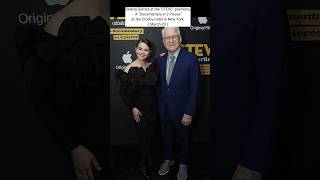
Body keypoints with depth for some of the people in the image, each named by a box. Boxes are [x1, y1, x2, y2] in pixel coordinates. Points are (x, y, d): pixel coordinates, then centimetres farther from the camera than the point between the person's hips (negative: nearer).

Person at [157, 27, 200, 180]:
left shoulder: (191, 59, -17)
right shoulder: (160, 60, 0)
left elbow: (194, 89, -16)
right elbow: (160, 85, 6)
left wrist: (189, 113, -17)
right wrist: (160, 106, 3)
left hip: (181, 110, -4)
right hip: (164, 109, 4)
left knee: (183, 138, 17)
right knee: (166, 137, 22)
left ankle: (183, 164, 41)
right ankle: (168, 159, 47)